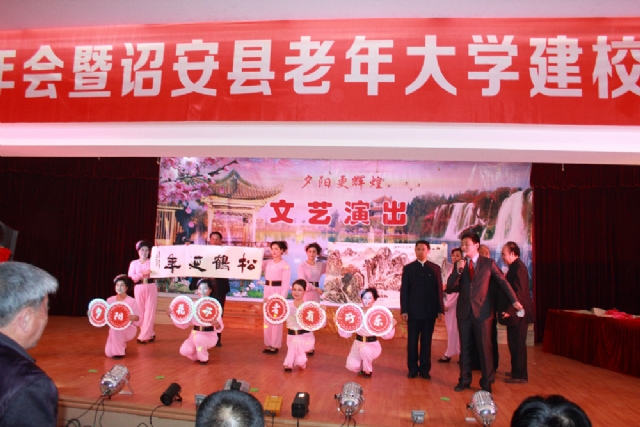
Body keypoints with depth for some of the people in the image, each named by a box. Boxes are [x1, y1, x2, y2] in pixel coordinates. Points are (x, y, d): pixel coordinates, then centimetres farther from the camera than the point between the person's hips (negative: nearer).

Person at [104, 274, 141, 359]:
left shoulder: (131, 301, -10)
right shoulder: (110, 300, 2)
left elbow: (138, 318, -11)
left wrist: (134, 317, -33)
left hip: (128, 329, -4)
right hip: (114, 330, 4)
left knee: (116, 329, -36)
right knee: (109, 353, -11)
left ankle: (119, 351, -14)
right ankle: (122, 345, 23)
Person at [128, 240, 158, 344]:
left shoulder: (152, 262, 5)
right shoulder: (134, 263, 7)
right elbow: (131, 278, -1)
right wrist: (142, 274, -16)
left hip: (151, 288, -1)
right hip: (139, 289, 2)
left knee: (149, 312, -5)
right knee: (141, 312, 5)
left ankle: (143, 336, 1)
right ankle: (150, 334, 20)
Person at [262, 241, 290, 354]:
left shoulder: (285, 265, -6)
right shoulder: (268, 263, 9)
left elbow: (286, 283, -9)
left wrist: (282, 297, -15)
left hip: (278, 291, -6)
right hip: (267, 291, 6)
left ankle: (275, 345, 9)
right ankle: (268, 344, 20)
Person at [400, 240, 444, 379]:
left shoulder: (435, 268, 7)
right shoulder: (408, 268, 5)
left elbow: (439, 289, 5)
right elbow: (404, 290, 1)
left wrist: (440, 309, -1)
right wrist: (404, 310, -5)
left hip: (430, 310, 1)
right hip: (414, 310, 0)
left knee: (426, 341, 7)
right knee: (412, 341, 5)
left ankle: (425, 369, 17)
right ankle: (413, 369, 16)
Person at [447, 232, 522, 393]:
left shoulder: (488, 263, -2)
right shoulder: (459, 264, 5)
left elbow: (502, 282, 4)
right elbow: (450, 287, -2)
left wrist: (514, 300, 0)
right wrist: (458, 271, -16)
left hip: (482, 310, -3)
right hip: (464, 310, 3)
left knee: (485, 347, 3)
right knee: (465, 347, 11)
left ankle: (487, 383, 14)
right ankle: (464, 380, 21)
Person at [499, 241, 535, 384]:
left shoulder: (518, 267, -17)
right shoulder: (515, 266, 12)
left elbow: (519, 292, -23)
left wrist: (510, 310, -24)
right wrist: (508, 309, 16)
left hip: (518, 313, -9)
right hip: (514, 312, 9)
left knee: (518, 344, -1)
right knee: (515, 344, 17)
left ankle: (520, 375, 9)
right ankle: (517, 371, 28)